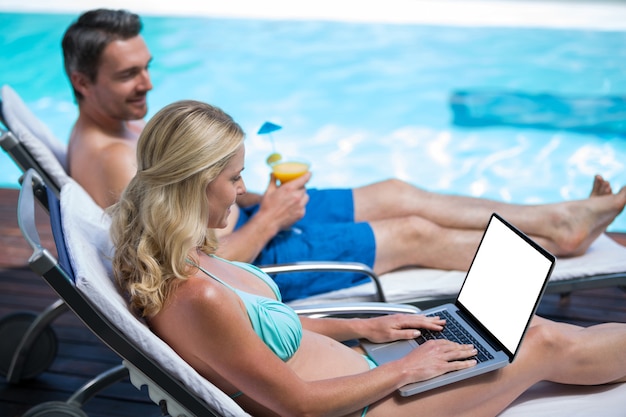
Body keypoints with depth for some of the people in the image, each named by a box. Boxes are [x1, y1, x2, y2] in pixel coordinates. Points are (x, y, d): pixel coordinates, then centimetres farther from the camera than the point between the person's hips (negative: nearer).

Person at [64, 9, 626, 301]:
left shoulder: (125, 124, 4)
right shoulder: (110, 159, -28)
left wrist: (251, 198, 3)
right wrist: (267, 219, -21)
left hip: (239, 221, 10)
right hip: (249, 260, -10)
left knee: (399, 195, 10)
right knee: (415, 234, -1)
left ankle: (559, 217, 22)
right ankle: (555, 246, 22)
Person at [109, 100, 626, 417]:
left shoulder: (182, 258, -4)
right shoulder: (195, 299, -33)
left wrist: (358, 328, 10)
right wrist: (406, 368, -13)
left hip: (353, 365, 8)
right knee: (547, 345, 6)